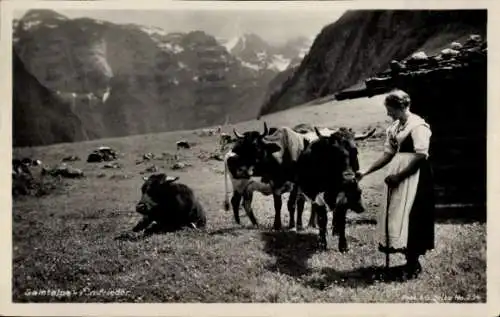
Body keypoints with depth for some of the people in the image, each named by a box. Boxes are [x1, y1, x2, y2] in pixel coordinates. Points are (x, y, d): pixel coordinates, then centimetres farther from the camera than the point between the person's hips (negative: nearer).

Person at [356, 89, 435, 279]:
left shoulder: (418, 126, -13)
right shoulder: (393, 127, 11)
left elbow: (421, 156, -18)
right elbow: (388, 154, 14)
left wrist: (398, 175, -16)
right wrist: (366, 172, 8)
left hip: (413, 177, -8)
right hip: (397, 177, 8)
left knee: (409, 218, -7)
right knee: (395, 217, 9)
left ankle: (414, 264, 4)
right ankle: (410, 261, 19)